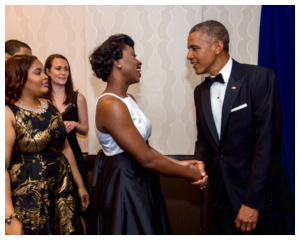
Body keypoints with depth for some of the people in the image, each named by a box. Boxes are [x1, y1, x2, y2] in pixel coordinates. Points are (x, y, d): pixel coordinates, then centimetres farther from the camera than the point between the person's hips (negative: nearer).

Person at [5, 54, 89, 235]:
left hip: (62, 191, 6)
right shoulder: (9, 113, -12)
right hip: (29, 198, -6)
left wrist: (80, 185, 16)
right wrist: (10, 218, -25)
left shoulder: (51, 107, 8)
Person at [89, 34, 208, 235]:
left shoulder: (128, 100, 9)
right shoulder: (110, 105, -21)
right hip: (126, 188, -9)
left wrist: (178, 164, -4)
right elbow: (146, 159, -23)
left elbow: (144, 148, 6)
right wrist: (190, 174, -13)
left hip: (141, 184, 9)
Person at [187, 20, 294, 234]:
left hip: (262, 198, -5)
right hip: (222, 198, 6)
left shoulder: (260, 78, -13)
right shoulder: (201, 91, 8)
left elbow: (267, 142, -18)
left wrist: (252, 202, -19)